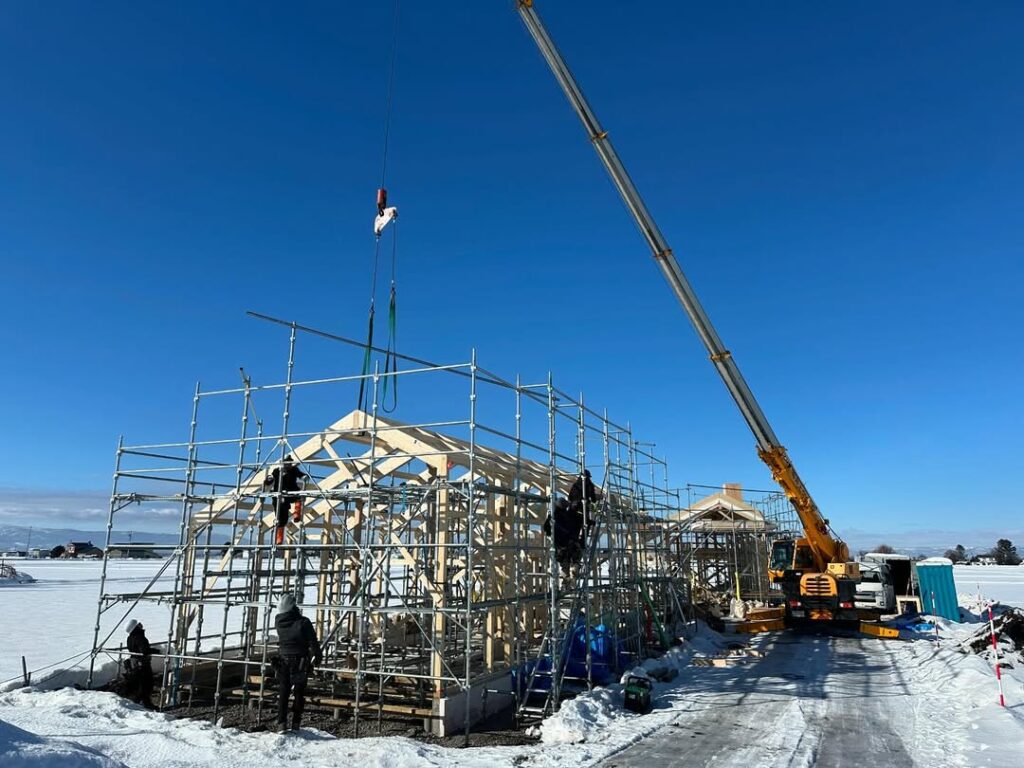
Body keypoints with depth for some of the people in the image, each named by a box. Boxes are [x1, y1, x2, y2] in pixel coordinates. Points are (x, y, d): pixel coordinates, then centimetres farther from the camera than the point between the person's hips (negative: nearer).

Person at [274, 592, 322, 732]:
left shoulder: (279, 622, -7)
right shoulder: (303, 622, -18)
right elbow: (313, 642, -13)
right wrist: (318, 657, 3)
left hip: (283, 661, 3)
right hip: (300, 662, -3)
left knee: (282, 692, 11)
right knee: (298, 693, 7)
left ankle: (281, 723, 8)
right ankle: (295, 724, 9)